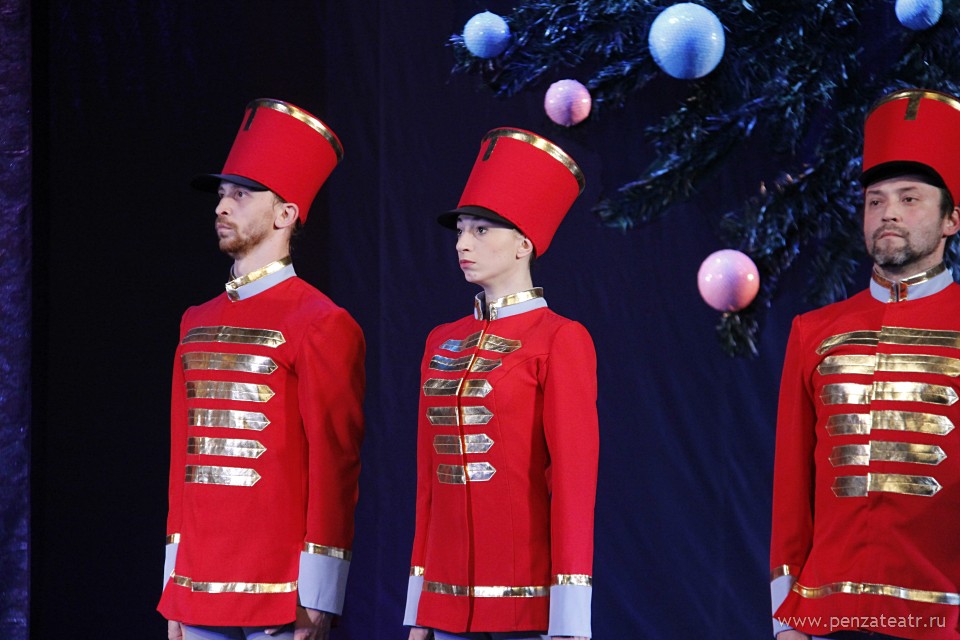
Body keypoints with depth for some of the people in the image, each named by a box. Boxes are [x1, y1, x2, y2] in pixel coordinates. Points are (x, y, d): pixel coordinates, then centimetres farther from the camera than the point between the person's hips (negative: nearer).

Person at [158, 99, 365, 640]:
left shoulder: (322, 325, -7)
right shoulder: (198, 324, 14)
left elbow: (335, 467, -10)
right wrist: (176, 593, 14)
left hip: (279, 596, -6)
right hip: (199, 593, 7)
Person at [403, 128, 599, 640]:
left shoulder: (560, 340, -6)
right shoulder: (443, 344, 12)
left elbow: (575, 479, -11)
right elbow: (428, 479, 15)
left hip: (529, 597, -6)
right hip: (448, 594, 6)